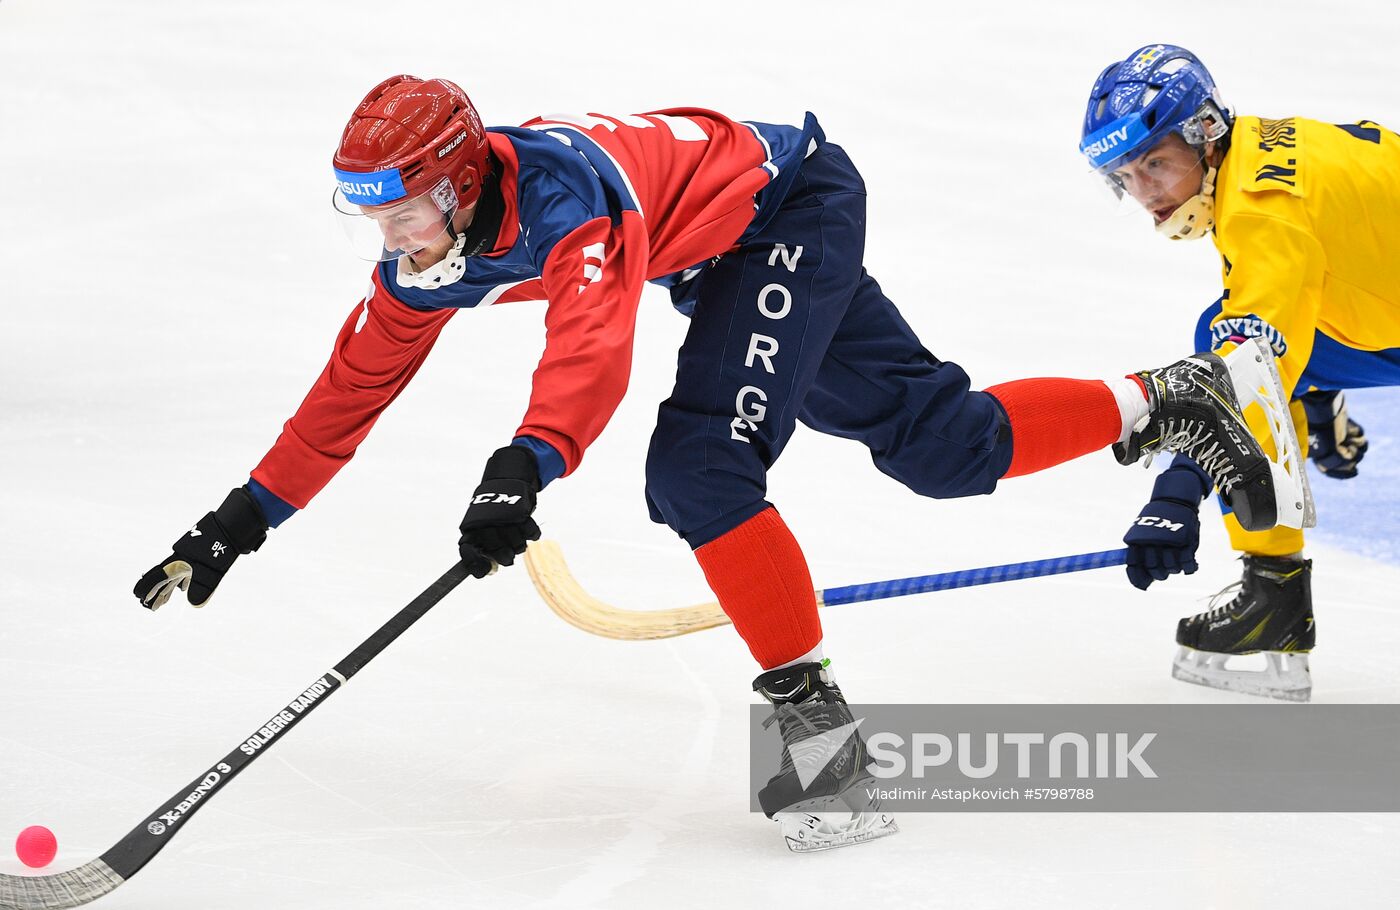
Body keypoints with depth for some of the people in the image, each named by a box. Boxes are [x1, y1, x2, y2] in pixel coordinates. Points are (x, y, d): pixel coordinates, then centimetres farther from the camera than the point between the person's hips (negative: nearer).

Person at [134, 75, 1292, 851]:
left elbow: (594, 347, -51)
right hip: (727, 261, 9)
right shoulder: (431, 257, -10)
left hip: (792, 205, -9)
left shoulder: (566, 186, -36)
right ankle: (1179, 401, 22)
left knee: (700, 469, -25)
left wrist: (525, 465, -67)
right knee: (940, 445, 10)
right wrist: (243, 519, -1)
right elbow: (356, 384, 0)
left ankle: (816, 721, -18)